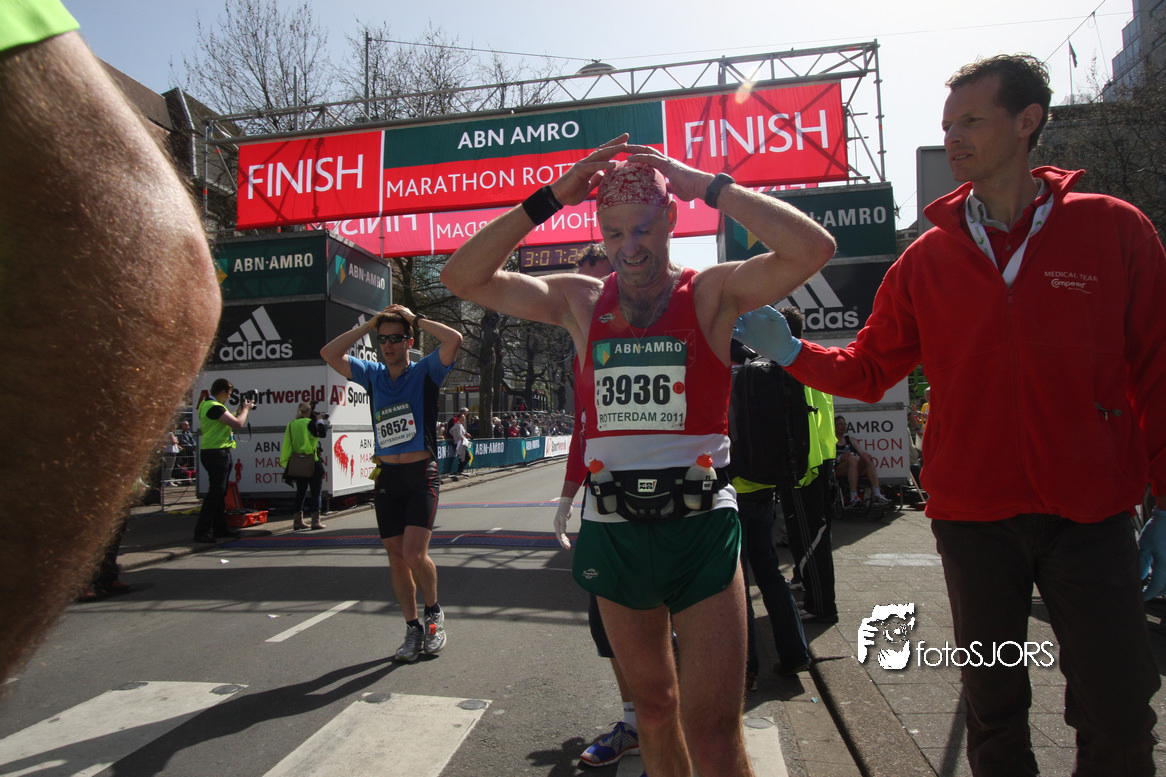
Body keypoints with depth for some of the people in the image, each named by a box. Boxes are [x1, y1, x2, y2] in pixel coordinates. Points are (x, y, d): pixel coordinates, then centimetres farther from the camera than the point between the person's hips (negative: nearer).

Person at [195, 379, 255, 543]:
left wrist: (241, 409, 16)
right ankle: (202, 531, -9)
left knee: (220, 492, 16)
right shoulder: (214, 407, -17)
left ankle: (220, 528, 24)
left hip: (219, 453, 11)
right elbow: (238, 423, -22)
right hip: (216, 454, -11)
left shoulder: (209, 405, 17)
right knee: (216, 492, -11)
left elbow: (230, 421, 23)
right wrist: (246, 409, -6)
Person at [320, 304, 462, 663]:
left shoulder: (425, 371, -1)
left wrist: (416, 318, -4)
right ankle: (413, 630, 22)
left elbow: (453, 339, -17)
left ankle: (434, 612, 13)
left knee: (414, 554, -15)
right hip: (387, 476, 5)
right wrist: (369, 324, 4)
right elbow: (329, 353, 5)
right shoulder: (373, 374, 11)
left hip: (421, 475, -5)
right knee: (396, 559, 8)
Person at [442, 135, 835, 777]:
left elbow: (813, 248, -18)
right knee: (652, 703, 20)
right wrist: (550, 199, -6)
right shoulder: (580, 302, 5)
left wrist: (707, 185, -14)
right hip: (612, 530, 3)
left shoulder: (714, 293, -3)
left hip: (701, 525, -3)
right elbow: (462, 276, 0)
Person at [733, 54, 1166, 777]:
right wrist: (793, 352, -11)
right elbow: (869, 366, 5)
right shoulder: (929, 257, 2)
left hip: (1091, 513, -1)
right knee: (995, 705, 16)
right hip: (973, 514, 2)